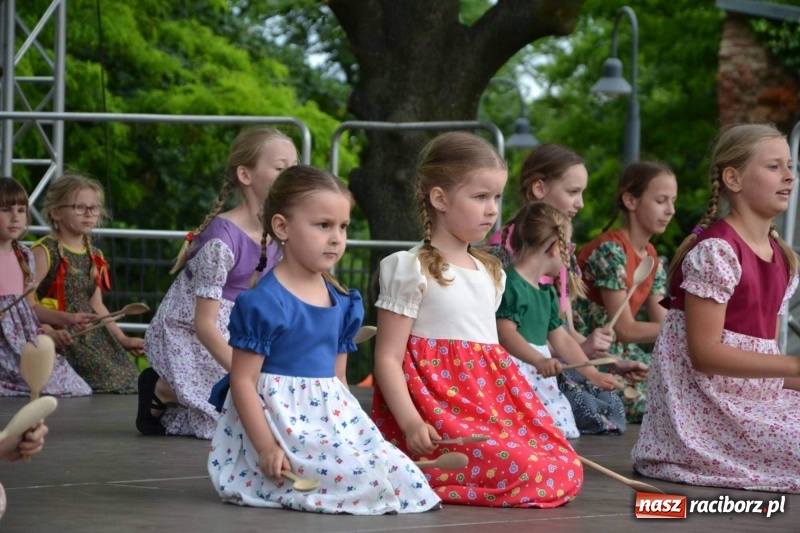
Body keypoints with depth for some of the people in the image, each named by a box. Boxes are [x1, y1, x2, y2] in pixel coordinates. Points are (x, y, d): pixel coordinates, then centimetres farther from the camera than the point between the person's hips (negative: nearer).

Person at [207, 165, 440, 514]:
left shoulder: (341, 302, 11)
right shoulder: (263, 302, -13)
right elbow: (243, 380, -13)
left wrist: (352, 425, 9)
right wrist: (267, 447, -18)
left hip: (332, 417, 8)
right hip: (281, 422, -8)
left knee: (392, 465, -8)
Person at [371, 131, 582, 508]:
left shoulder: (490, 272, 19)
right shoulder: (412, 270, -5)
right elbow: (388, 357, -10)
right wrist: (411, 423, -21)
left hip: (491, 401, 8)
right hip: (440, 411, -8)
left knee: (567, 470, -10)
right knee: (530, 474, -24)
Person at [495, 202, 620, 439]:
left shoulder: (547, 293, 20)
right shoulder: (511, 285, -11)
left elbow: (562, 340, 25)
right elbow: (505, 333, -21)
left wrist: (594, 375, 24)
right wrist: (539, 361, -33)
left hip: (540, 378, 10)